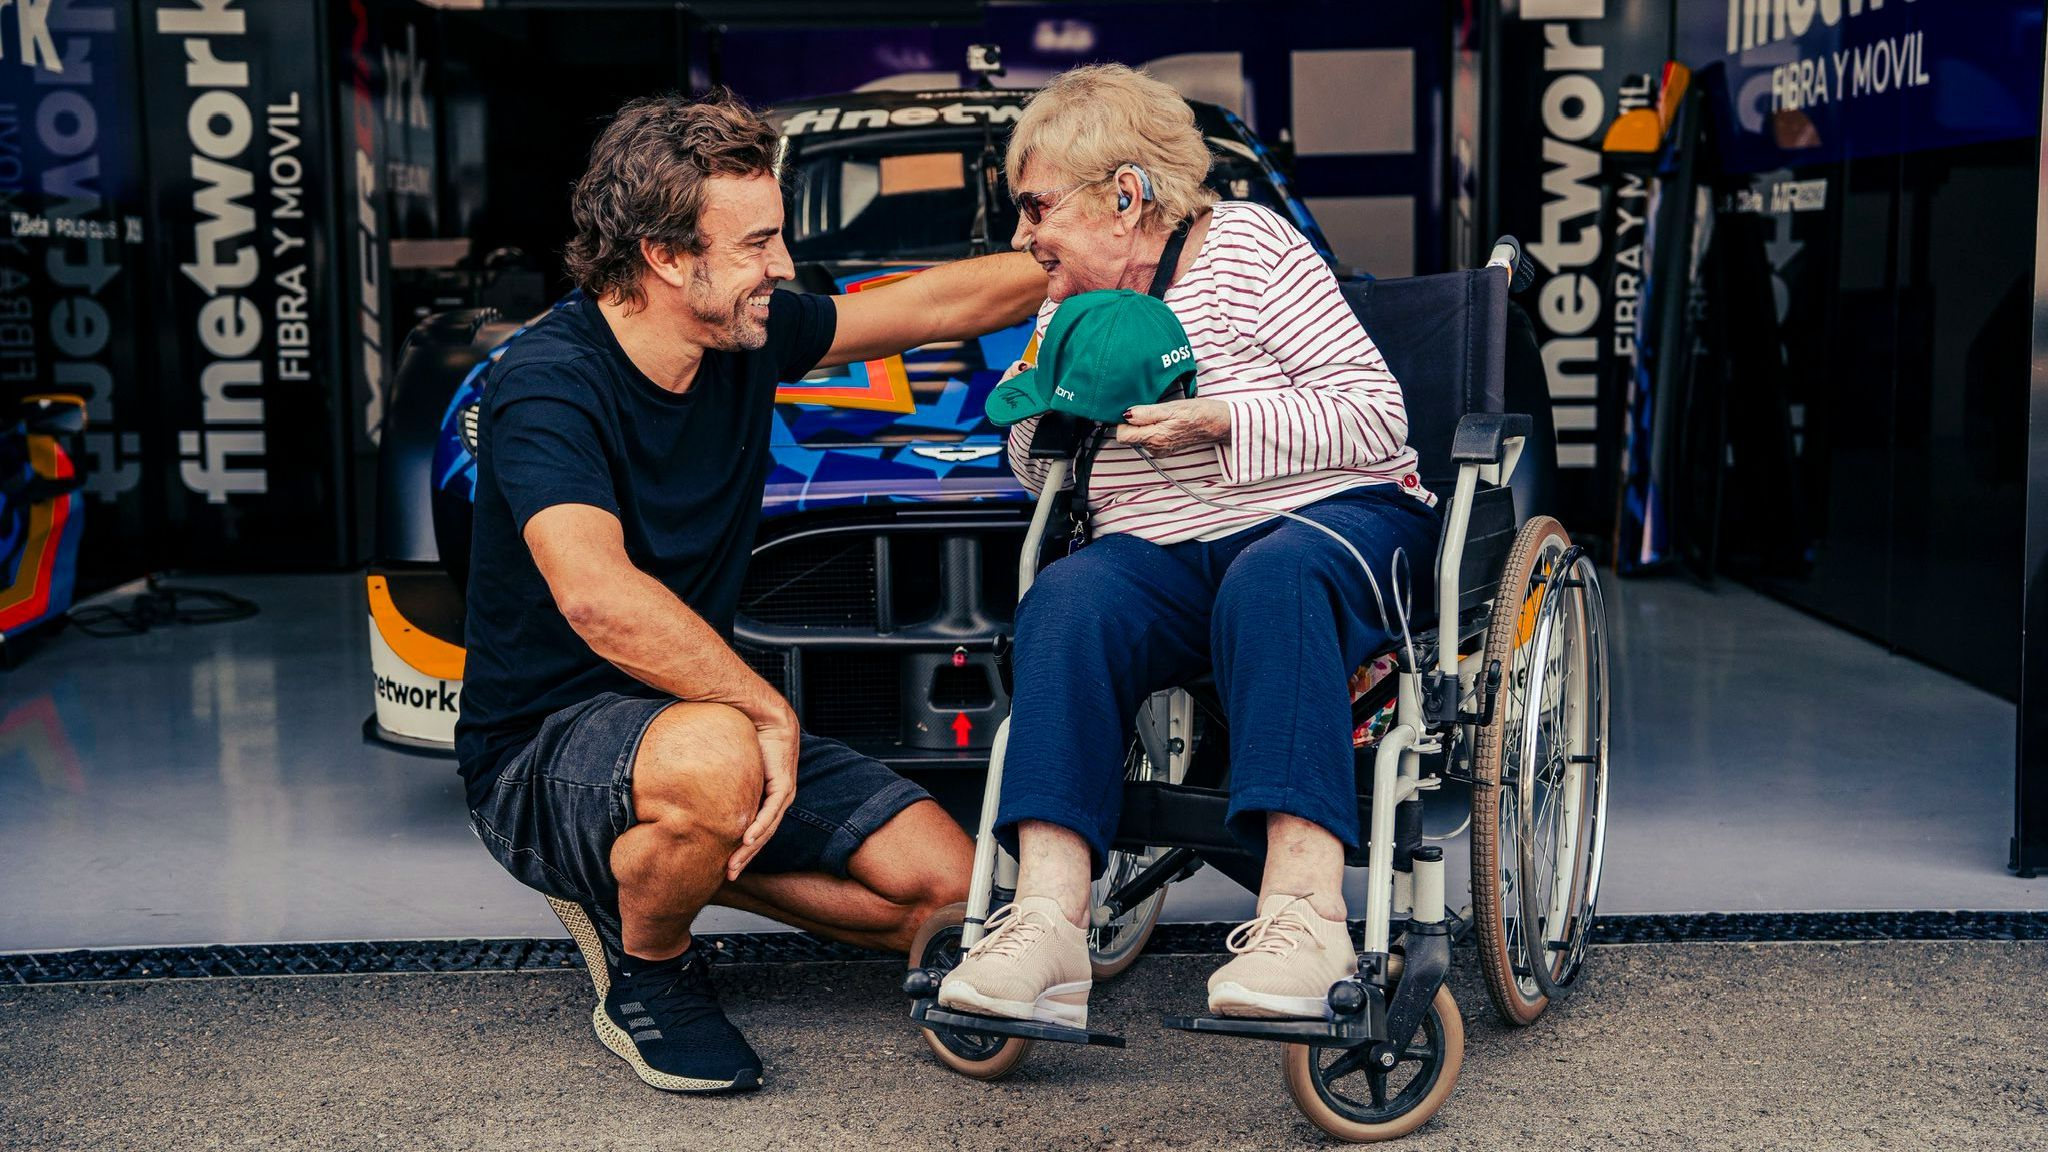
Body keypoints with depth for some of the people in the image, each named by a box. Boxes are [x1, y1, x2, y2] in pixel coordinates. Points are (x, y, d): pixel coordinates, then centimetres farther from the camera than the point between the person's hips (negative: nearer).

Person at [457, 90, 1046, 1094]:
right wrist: (766, 709, -31)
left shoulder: (747, 336, -1)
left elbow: (936, 306, 11)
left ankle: (656, 870, 13)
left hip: (700, 705, 7)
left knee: (950, 888, -3)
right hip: (539, 752, -7)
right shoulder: (547, 383, -23)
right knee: (710, 759, -42)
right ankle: (644, 977, -8)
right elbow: (597, 597, -37)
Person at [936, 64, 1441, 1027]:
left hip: (1332, 518, -4)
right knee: (1066, 602, -29)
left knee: (1272, 581, -39)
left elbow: (1378, 414, -7)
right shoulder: (1071, 307, 17)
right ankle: (1048, 920, -41)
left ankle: (1304, 911, -48)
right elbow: (1039, 478, 26)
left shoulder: (1249, 246, -1)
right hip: (1161, 555, 4)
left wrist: (1220, 421, -18)